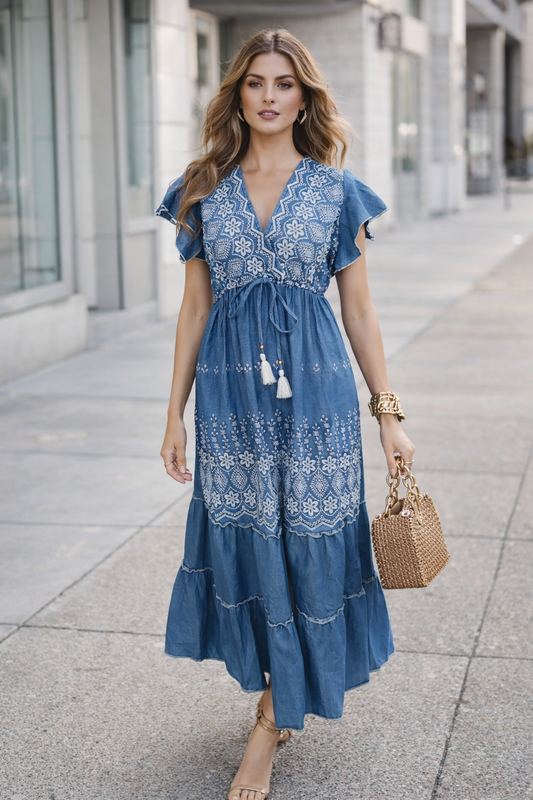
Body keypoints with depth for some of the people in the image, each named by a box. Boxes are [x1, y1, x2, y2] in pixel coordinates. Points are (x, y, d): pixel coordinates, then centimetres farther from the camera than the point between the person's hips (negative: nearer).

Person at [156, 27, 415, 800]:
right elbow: (194, 307, 8)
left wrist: (389, 413, 2)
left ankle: (271, 719, 15)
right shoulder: (204, 190, 6)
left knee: (304, 547, 1)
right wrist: (175, 412, 7)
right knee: (244, 544, 7)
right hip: (229, 391, 2)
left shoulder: (338, 191, 2)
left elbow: (359, 310, 4)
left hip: (313, 388, -1)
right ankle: (283, 695, 29)